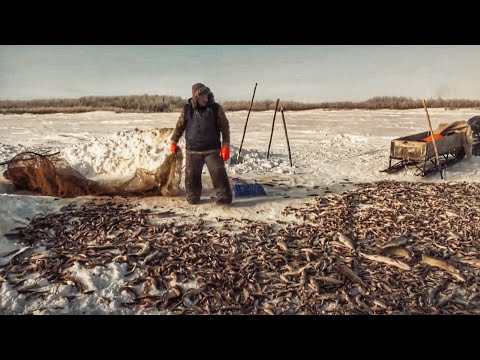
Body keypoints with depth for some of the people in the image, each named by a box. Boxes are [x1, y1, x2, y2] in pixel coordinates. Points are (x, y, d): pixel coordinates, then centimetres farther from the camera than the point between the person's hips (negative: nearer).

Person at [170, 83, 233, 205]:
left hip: (213, 150, -1)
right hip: (193, 150, 1)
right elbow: (179, 126, 14)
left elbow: (225, 127, 0)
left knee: (219, 173, -8)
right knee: (192, 175, 6)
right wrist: (173, 142, 16)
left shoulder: (216, 108, -2)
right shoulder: (187, 109, 1)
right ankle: (193, 198, 25)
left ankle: (224, 198, 4)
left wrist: (226, 145, -7)